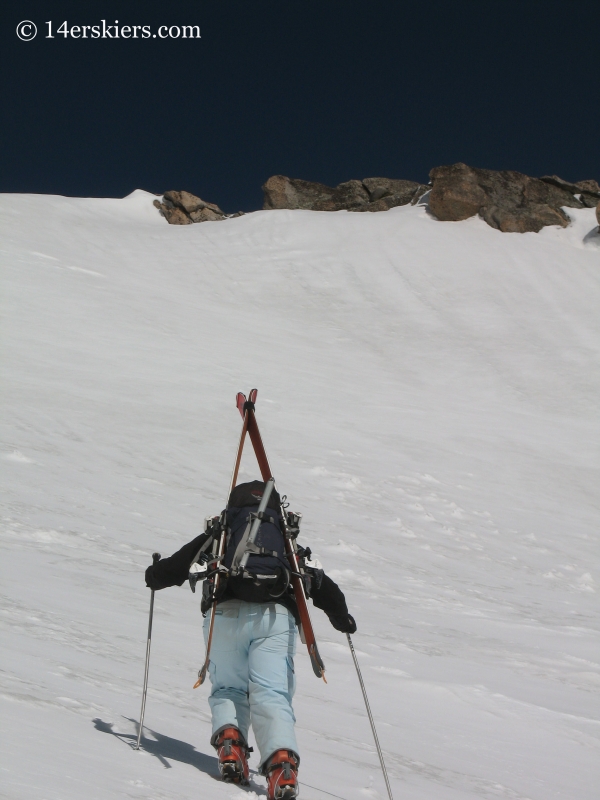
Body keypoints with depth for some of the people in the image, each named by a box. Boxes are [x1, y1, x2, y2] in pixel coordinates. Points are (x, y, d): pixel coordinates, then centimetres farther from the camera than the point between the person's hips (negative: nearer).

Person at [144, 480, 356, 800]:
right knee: (272, 696, -6)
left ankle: (229, 737, -12)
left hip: (227, 614, 0)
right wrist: (342, 619, 38)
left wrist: (154, 575, 45)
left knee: (227, 689, 16)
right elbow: (323, 587, 23)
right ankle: (281, 757, -31)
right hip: (276, 617, 0)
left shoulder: (217, 536, 25)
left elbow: (177, 565, 23)